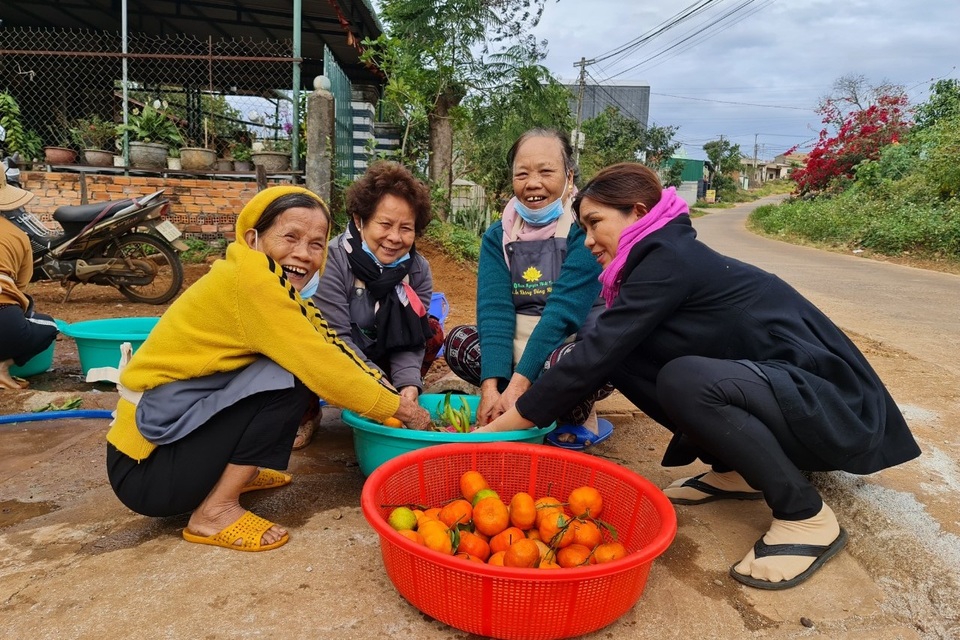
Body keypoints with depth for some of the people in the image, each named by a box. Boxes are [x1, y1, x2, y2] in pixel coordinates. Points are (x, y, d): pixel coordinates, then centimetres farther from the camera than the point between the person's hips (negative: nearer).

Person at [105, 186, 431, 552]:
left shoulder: (275, 287, 6)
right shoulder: (249, 279, -21)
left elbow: (331, 349, 6)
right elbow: (323, 367, -22)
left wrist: (395, 400, -2)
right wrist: (398, 408, -10)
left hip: (174, 433, 9)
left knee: (297, 361, 6)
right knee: (292, 376, -21)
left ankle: (231, 472, 15)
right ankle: (217, 511, -11)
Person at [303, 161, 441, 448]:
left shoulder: (418, 270, -9)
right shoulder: (332, 261, -24)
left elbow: (411, 338, -14)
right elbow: (335, 338, -29)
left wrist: (408, 385, -34)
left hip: (378, 360, 5)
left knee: (432, 331, -14)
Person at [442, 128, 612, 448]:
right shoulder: (498, 235, 0)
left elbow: (564, 311, -24)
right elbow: (494, 309, -14)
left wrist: (519, 384, -31)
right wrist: (491, 387, -27)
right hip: (518, 346, 5)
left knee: (560, 361, -36)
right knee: (458, 341, -16)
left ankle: (580, 417, -2)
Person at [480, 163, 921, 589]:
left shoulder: (669, 259, -19)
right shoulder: (663, 259, 7)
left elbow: (596, 354, -23)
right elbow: (603, 353, 10)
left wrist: (500, 428, -16)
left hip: (832, 408, -8)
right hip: (773, 385, 8)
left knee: (684, 378, -35)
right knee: (622, 357, -2)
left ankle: (807, 516, -12)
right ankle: (734, 472, 10)